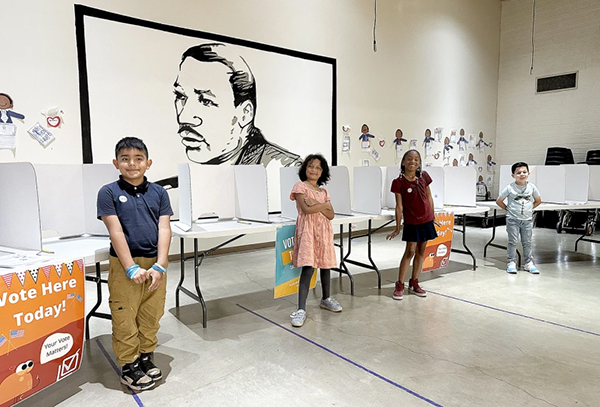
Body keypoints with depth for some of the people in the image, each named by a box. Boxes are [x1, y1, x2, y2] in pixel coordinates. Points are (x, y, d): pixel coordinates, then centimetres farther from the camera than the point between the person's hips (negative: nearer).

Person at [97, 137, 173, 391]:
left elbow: (164, 229, -1)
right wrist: (132, 268, -15)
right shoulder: (109, 193, -3)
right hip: (124, 265, -3)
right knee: (125, 318, 5)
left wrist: (160, 266, -11)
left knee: (151, 316, 13)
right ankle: (129, 367, 22)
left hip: (155, 264, 3)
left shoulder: (159, 193, 4)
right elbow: (116, 232, -10)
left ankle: (146, 358, 32)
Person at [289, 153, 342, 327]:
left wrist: (317, 205, -12)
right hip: (307, 230, -6)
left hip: (323, 231, 6)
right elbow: (306, 209, -17)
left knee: (326, 265, 12)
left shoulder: (323, 191, 14)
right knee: (308, 268, -14)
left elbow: (331, 215, 3)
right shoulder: (300, 186, -2)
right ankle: (301, 310, -11)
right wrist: (325, 205, -5)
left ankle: (326, 299, 33)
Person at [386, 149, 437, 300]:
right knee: (410, 251, -5)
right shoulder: (398, 182, -10)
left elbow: (429, 198, 10)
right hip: (411, 222, -4)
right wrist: (397, 228, -8)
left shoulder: (424, 176, 1)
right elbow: (399, 206, -9)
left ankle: (414, 283, 22)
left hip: (426, 220, 4)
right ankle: (399, 285, 6)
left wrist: (433, 217, 11)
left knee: (421, 251, 10)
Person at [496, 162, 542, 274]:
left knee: (527, 242, 9)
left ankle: (529, 263, 18)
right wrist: (508, 209, -3)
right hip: (513, 219, -3)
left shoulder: (532, 187, 1)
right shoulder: (509, 188, -7)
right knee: (512, 241, 1)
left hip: (527, 219, 3)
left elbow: (538, 200, 14)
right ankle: (511, 263, 8)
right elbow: (499, 201, 0)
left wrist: (529, 208, 6)